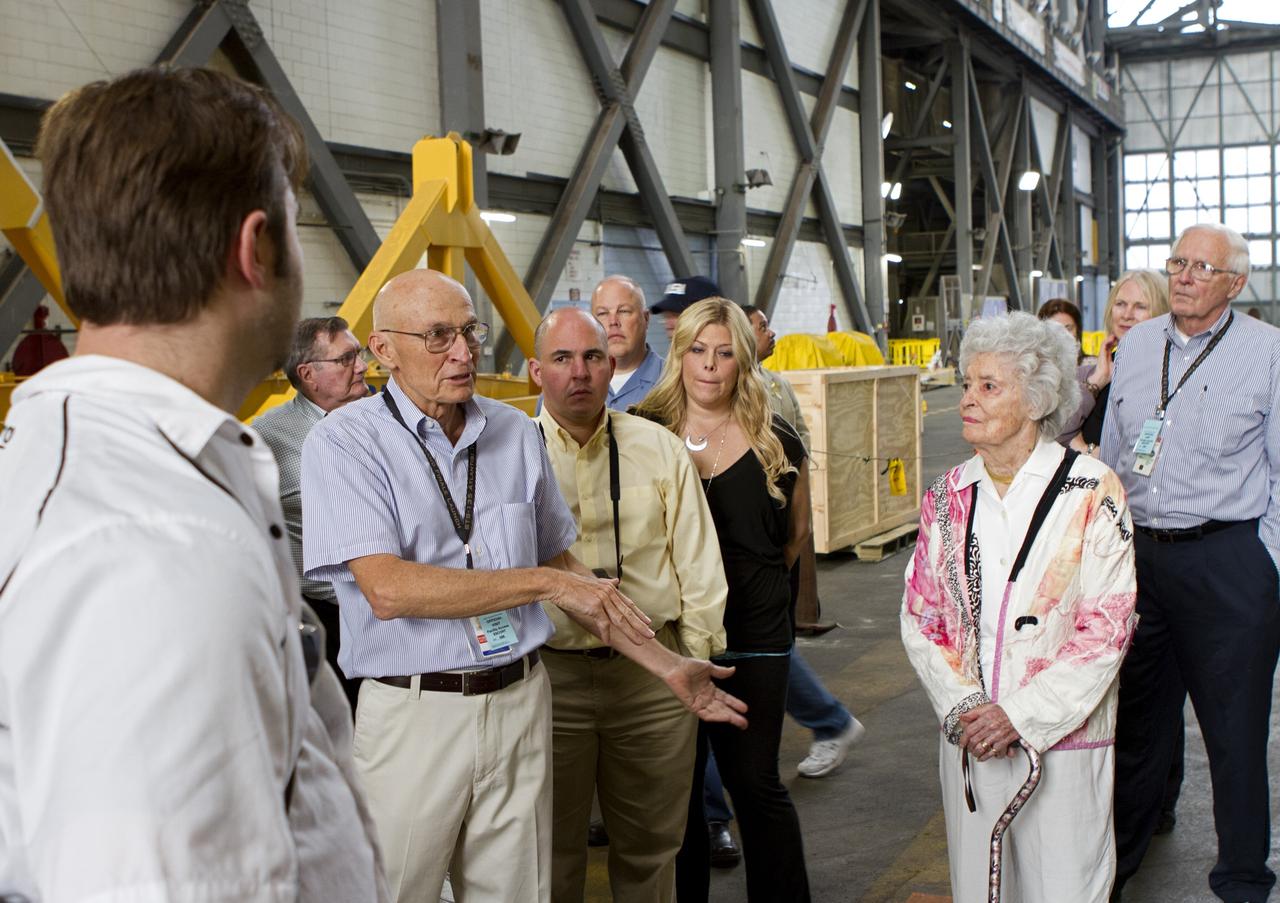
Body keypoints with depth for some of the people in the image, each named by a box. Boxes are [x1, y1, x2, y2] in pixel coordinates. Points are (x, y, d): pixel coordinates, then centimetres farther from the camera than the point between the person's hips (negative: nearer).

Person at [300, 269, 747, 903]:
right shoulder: (343, 441, -8)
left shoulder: (515, 433, 8)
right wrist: (545, 582, -17)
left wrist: (665, 664, 14)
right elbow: (388, 589, -20)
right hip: (412, 713, -4)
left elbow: (563, 568, 16)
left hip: (519, 703, 4)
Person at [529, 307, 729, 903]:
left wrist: (697, 662, 3)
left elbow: (697, 561, 6)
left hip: (653, 675, 1)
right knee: (552, 848, 12)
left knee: (651, 844, 15)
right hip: (548, 674, -1)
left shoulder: (659, 449, 3)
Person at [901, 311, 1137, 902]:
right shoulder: (948, 496, 5)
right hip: (967, 740, 4)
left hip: (1061, 739, -3)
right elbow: (920, 616, 7)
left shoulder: (1092, 493, -7)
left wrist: (1022, 716, -15)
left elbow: (1106, 629, -10)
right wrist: (963, 707, -7)